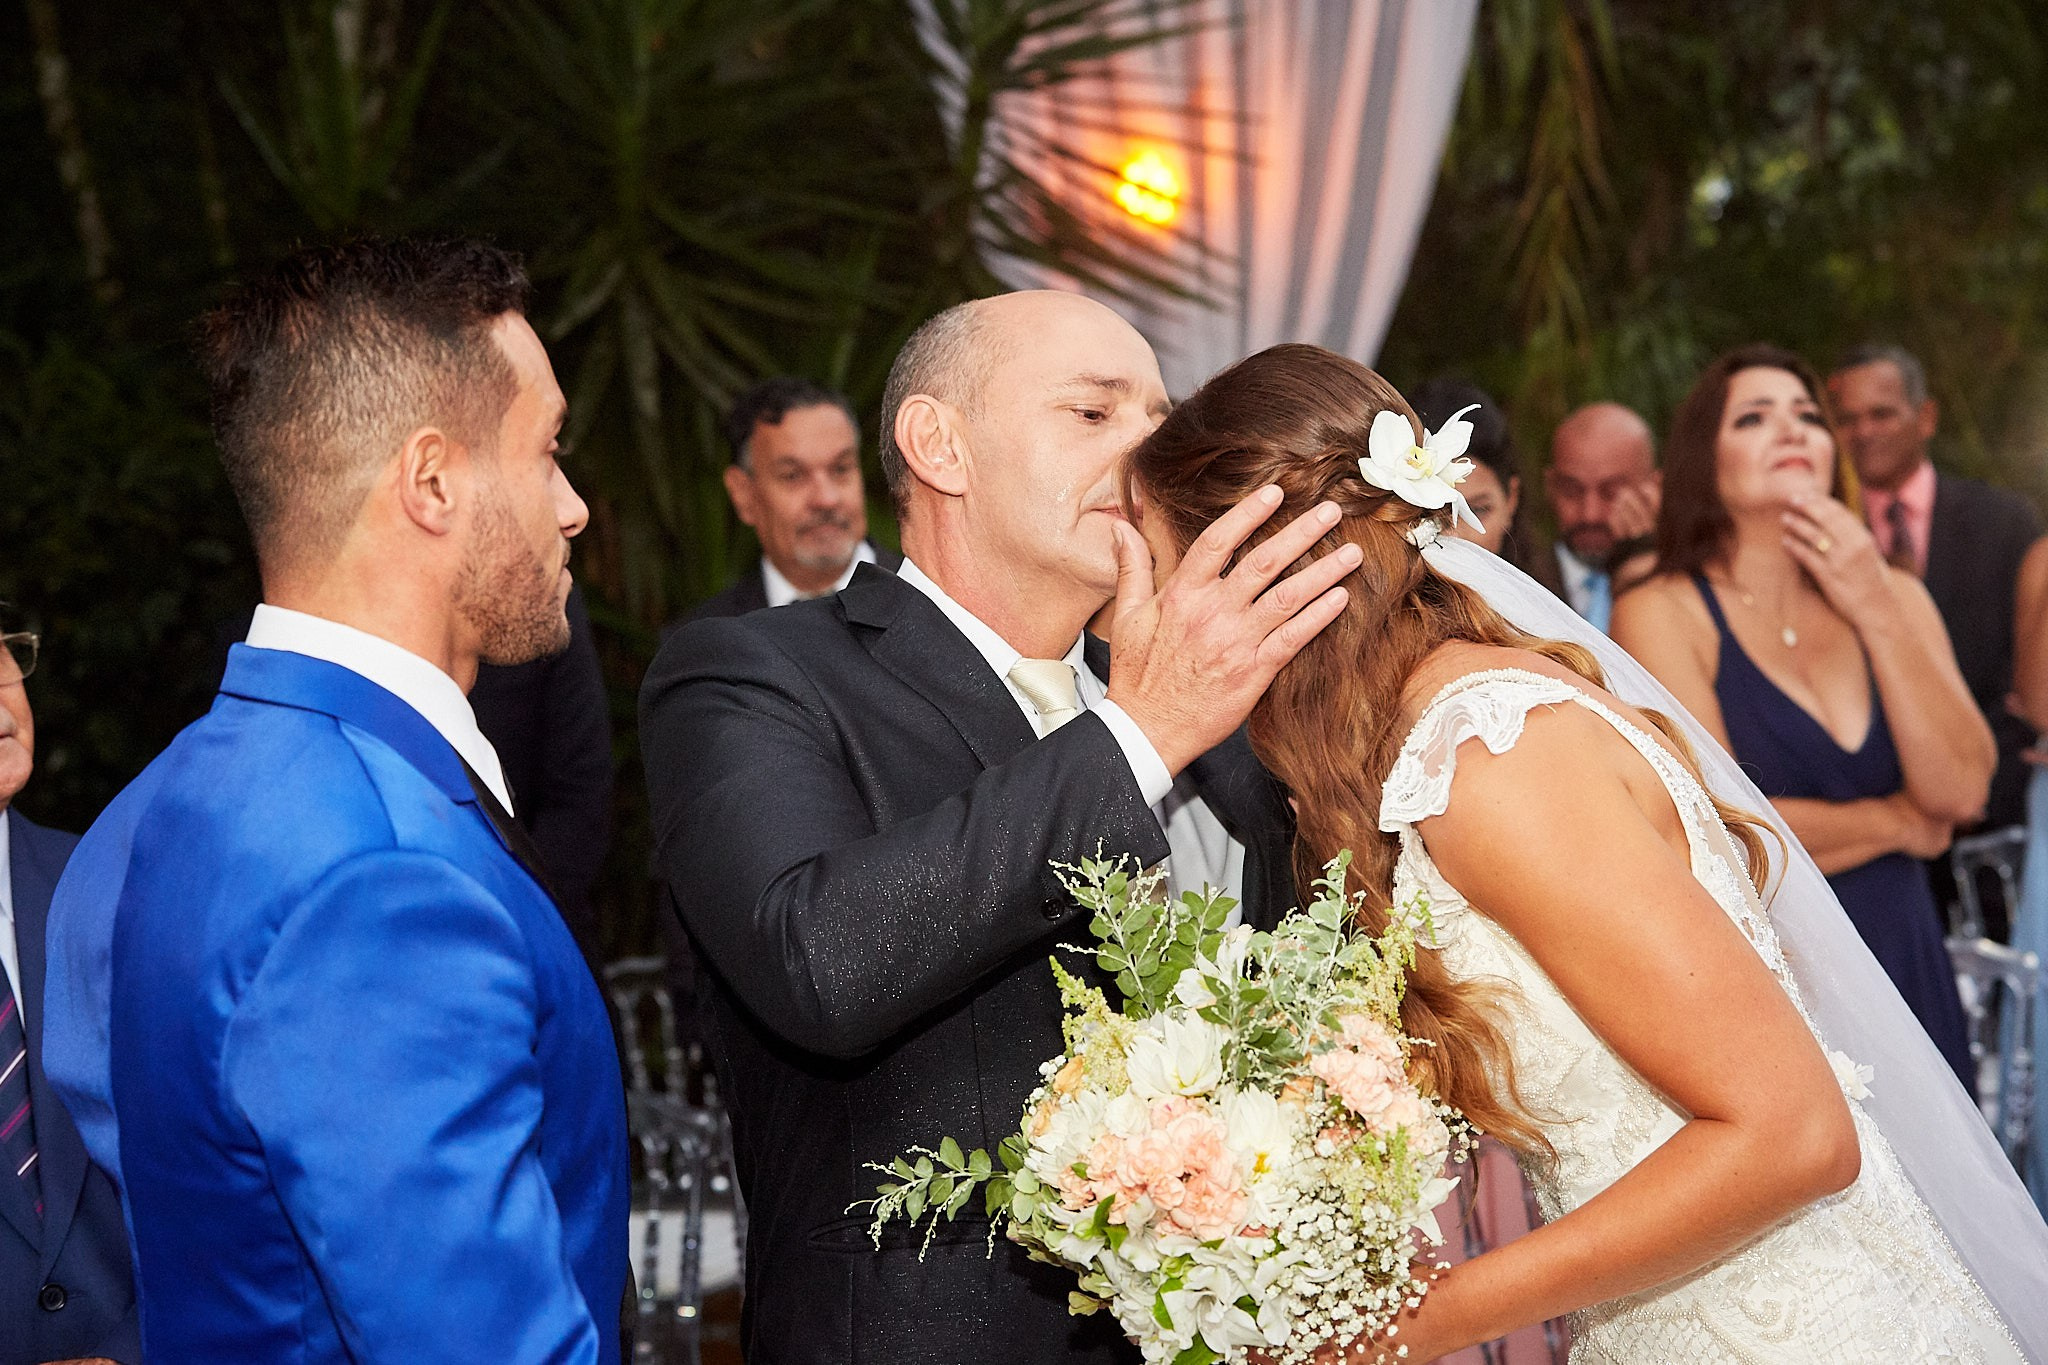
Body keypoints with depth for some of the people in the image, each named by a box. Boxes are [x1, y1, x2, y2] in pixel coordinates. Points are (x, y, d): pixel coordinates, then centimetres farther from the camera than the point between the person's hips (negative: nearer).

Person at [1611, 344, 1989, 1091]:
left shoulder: (1894, 595, 8)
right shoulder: (1662, 614, -6)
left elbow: (1962, 790, -4)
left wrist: (1878, 614, -12)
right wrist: (1898, 822, -2)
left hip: (1901, 968, 4)